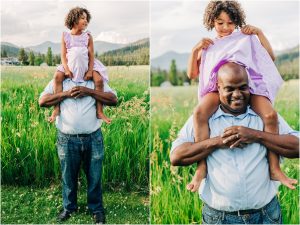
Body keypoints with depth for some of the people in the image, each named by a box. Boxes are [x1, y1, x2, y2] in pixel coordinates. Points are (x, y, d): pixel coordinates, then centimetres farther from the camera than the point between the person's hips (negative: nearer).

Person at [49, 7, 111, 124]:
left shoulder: (88, 36, 4)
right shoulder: (66, 36, 3)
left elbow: (91, 55, -1)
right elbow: (63, 55, -2)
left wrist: (90, 71, -14)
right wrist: (66, 69, -18)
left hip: (86, 65, 0)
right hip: (70, 65, 0)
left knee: (99, 80, -25)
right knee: (57, 76, -27)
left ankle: (99, 111, -18)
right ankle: (56, 108, -22)